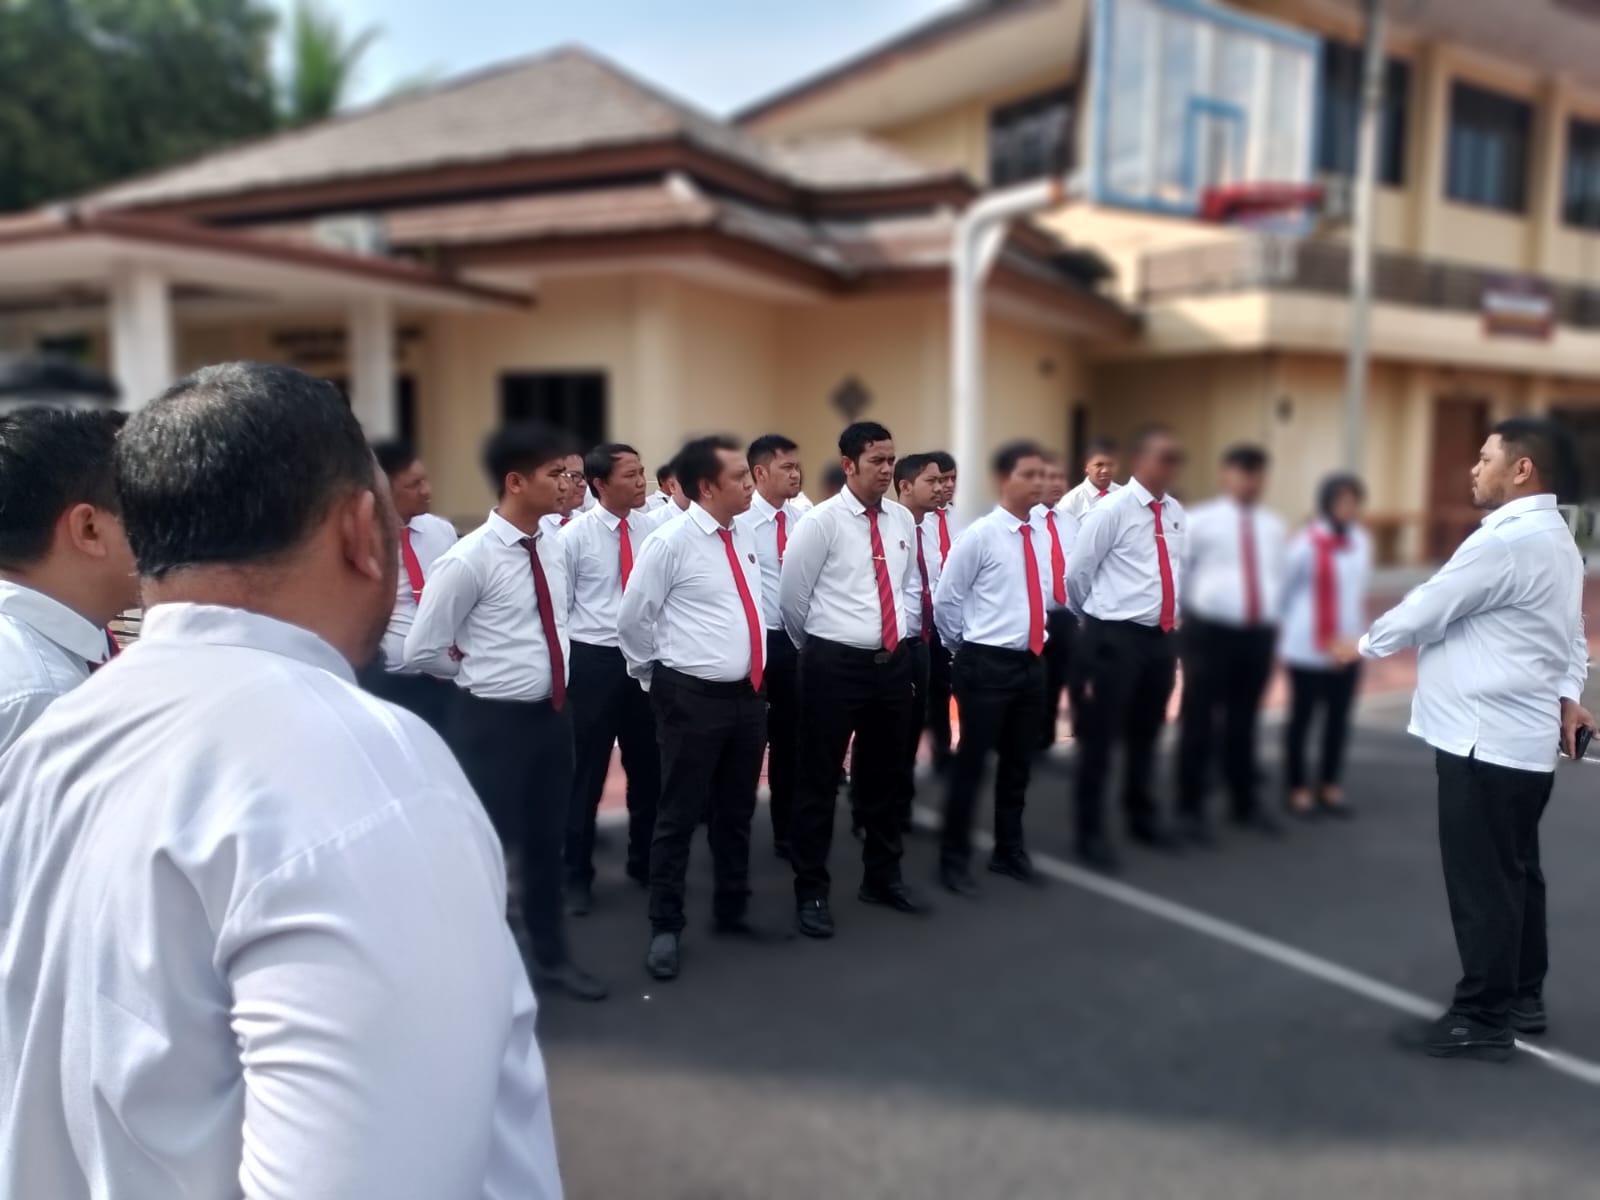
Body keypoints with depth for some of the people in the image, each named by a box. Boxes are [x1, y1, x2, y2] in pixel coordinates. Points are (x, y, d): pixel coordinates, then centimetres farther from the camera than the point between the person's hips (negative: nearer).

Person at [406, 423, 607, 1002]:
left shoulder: (554, 548, 3)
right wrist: (483, 672, -1)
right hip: (494, 720, -7)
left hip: (553, 713, 7)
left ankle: (551, 957, 37)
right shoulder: (468, 560, -18)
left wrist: (553, 674, 11)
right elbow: (422, 650, -13)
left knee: (547, 839, 19)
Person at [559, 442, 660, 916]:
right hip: (593, 661, -3)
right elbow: (557, 606, -4)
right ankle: (577, 875, 21)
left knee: (648, 768, 13)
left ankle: (644, 862, 32)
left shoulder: (651, 529, -1)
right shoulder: (573, 536, -8)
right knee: (586, 771, 5)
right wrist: (567, 664, -5)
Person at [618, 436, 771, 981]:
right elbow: (632, 621, -6)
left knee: (737, 812, 18)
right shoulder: (671, 542, -14)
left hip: (748, 693, 7)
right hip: (693, 698, -7)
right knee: (680, 815, 3)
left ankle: (732, 911, 34)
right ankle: (666, 928, 19)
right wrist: (656, 677, 5)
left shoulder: (745, 537, 7)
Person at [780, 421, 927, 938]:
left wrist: (900, 630, 10)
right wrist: (816, 648, 7)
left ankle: (883, 878, 34)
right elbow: (791, 595, -4)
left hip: (893, 662, 6)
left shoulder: (903, 520, 6)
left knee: (884, 776, 18)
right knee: (819, 779, 3)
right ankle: (811, 892, 17)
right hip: (835, 664, -5)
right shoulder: (821, 521, -10)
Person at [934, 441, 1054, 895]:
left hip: (1032, 662, 6)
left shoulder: (1044, 534, 4)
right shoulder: (980, 535, -13)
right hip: (987, 664, -6)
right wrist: (965, 647, 3)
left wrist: (1034, 639, 14)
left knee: (1019, 762, 16)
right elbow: (944, 600, -6)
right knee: (971, 762, 2)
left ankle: (1009, 850, 33)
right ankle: (954, 859, 16)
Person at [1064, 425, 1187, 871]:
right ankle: (1091, 833, 17)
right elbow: (1076, 572, -7)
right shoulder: (1111, 510, -12)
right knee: (1100, 737, 3)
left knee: (1146, 734, 20)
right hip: (1116, 637, -6)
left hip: (1162, 637, 7)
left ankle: (1142, 819, 38)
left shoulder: (1176, 514, 8)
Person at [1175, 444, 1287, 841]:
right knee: (1199, 722, 2)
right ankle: (1191, 808, 13)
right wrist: (1186, 613, -1)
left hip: (1259, 633, 5)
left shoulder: (1273, 526, 11)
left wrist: (1271, 617, 14)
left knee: (1244, 722, 16)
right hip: (1210, 631, -4)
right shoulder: (1199, 522, -4)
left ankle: (1245, 805, 29)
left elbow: (1276, 577, 19)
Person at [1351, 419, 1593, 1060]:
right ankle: (1522, 997, 31)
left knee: (1482, 881, -1)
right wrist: (1567, 695, 7)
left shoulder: (1505, 541, -19)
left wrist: (1362, 644, 2)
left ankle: (1483, 1018, 9)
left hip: (1485, 738, -10)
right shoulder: (1554, 539, 15)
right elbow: (1570, 634, 18)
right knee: (1515, 872, 19)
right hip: (1521, 737, 10)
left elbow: (1426, 611, -14)